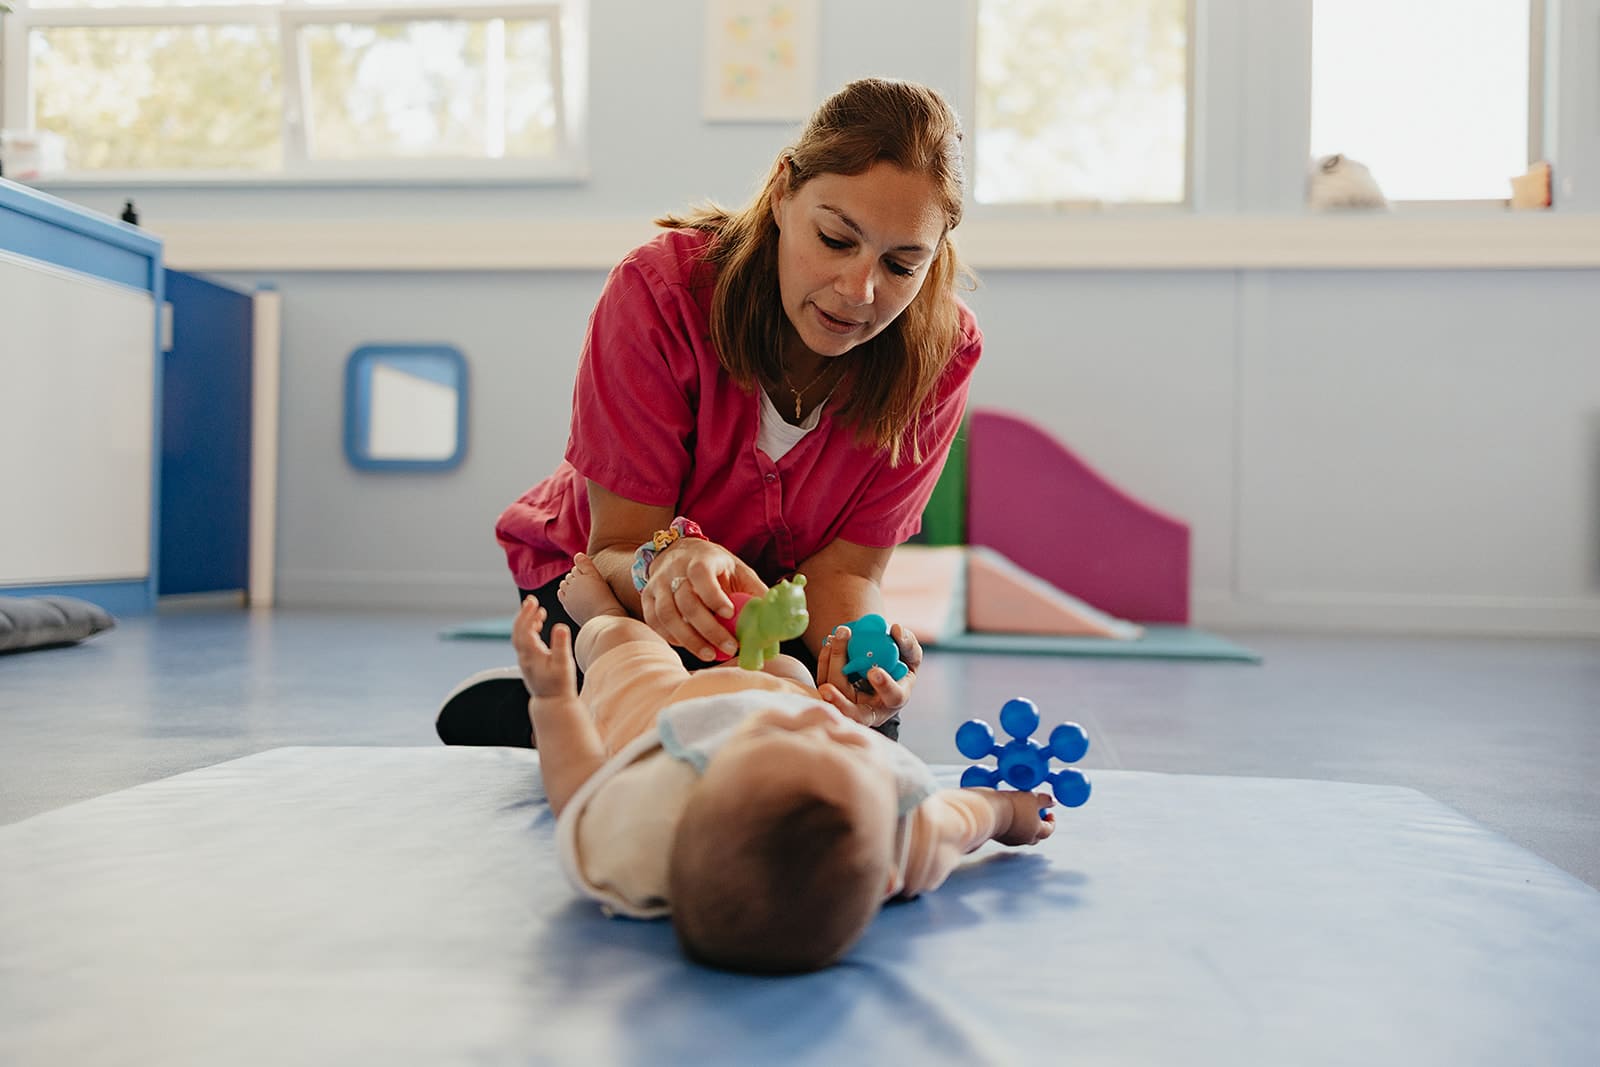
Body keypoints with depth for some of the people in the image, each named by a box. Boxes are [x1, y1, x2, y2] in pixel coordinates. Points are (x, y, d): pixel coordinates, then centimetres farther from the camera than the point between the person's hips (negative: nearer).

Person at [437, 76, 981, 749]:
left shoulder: (943, 349, -22)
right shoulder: (662, 290, -28)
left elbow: (840, 572, -21)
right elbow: (616, 549, -28)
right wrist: (667, 561, -53)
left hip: (776, 594, 3)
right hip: (607, 576, -3)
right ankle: (490, 709, 4)